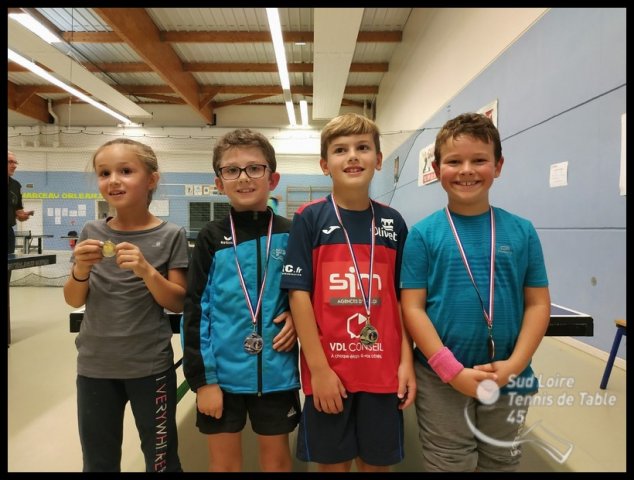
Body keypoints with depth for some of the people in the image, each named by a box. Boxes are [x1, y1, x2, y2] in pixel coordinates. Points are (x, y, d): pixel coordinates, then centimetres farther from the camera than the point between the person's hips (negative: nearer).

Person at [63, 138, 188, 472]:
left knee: (161, 460, 13)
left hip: (150, 366, -3)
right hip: (95, 365, 3)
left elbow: (177, 303, -9)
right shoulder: (92, 232, 0)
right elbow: (74, 301, 4)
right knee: (98, 461, 20)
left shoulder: (170, 236, -10)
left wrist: (147, 271, -25)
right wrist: (81, 269, -16)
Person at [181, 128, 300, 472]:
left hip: (276, 371, 1)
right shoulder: (211, 237, -4)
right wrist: (201, 378, -6)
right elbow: (195, 310, -4)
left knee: (276, 457, 18)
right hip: (223, 371, 0)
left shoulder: (289, 235, -2)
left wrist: (297, 317, -10)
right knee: (223, 461, 17)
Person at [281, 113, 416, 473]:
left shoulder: (393, 222, 3)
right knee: (332, 462, 15)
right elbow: (299, 294, -9)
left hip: (383, 370, 3)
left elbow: (403, 298, 5)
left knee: (378, 461, 18)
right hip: (327, 371, -2)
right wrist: (319, 368, -11)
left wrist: (407, 361, 0)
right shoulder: (309, 218, -6)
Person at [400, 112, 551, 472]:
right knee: (449, 465, 13)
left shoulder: (522, 231, -1)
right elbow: (412, 308, -9)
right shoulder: (423, 235, -8)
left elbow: (538, 303, 1)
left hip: (507, 381, 3)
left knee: (501, 463, 21)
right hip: (441, 381, -2)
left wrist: (514, 365, -10)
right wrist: (453, 371, -15)